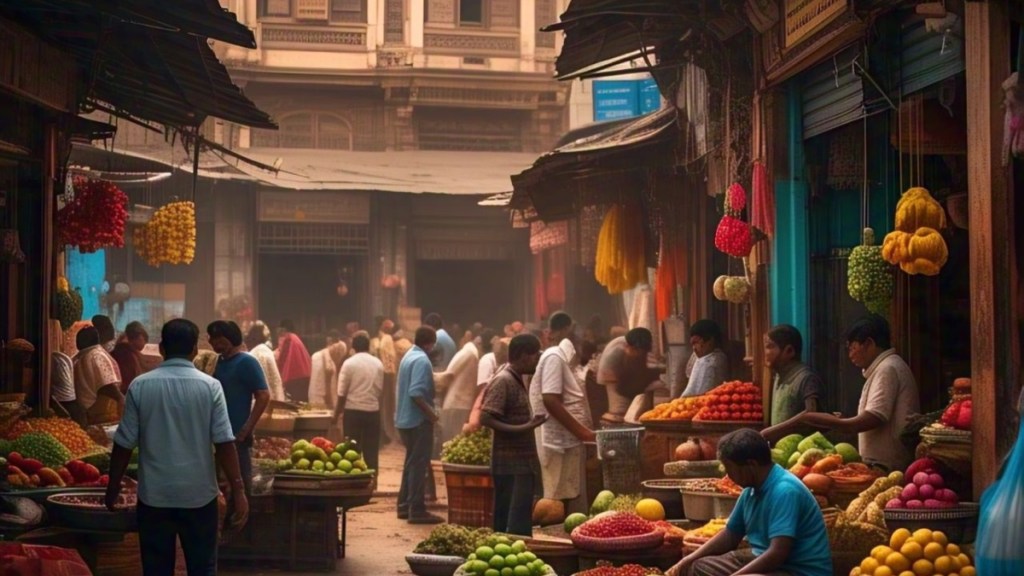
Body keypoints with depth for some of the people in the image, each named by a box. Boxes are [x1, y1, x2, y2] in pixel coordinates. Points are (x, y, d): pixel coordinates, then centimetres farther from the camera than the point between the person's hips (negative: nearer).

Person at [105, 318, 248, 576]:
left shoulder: (140, 386, -3)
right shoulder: (209, 386, -6)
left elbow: (124, 444, -1)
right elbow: (224, 443, -10)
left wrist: (113, 488, 11)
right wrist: (238, 490, -6)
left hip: (154, 495, 1)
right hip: (198, 494, 0)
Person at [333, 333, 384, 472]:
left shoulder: (349, 363, -8)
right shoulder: (378, 364, 2)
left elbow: (342, 393, -6)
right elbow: (380, 389, 7)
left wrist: (337, 413, 4)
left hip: (353, 411, -3)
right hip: (373, 410, 3)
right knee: (371, 451, 7)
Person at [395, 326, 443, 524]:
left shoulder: (409, 356, 13)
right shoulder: (422, 360, -17)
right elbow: (416, 393, -26)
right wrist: (431, 413, -20)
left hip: (406, 418, 10)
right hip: (419, 420, -10)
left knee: (411, 463, 16)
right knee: (419, 464, -6)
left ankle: (405, 506, 21)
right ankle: (417, 510, -4)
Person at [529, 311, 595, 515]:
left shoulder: (563, 357, 18)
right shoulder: (554, 357, -12)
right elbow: (550, 401, -21)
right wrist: (582, 431, -19)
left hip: (570, 440, 10)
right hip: (561, 441, -10)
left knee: (574, 500, 11)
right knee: (561, 502, -7)